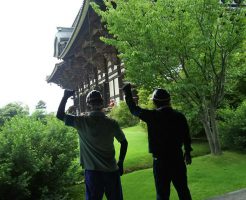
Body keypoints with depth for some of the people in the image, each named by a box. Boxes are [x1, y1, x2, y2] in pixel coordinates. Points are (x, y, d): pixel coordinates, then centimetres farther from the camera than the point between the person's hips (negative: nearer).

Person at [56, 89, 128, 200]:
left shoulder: (82, 121, -9)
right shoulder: (112, 123, -4)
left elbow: (60, 115, 0)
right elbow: (124, 143, 4)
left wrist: (65, 96, 6)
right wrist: (120, 163, 14)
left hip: (92, 171, -1)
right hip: (111, 170, 1)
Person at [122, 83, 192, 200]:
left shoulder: (152, 116, -12)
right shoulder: (179, 116, -2)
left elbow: (134, 109, 1)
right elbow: (186, 137, 7)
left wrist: (127, 92, 14)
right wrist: (187, 152, 23)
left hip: (160, 161, -3)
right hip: (177, 159, 3)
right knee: (183, 191, 16)